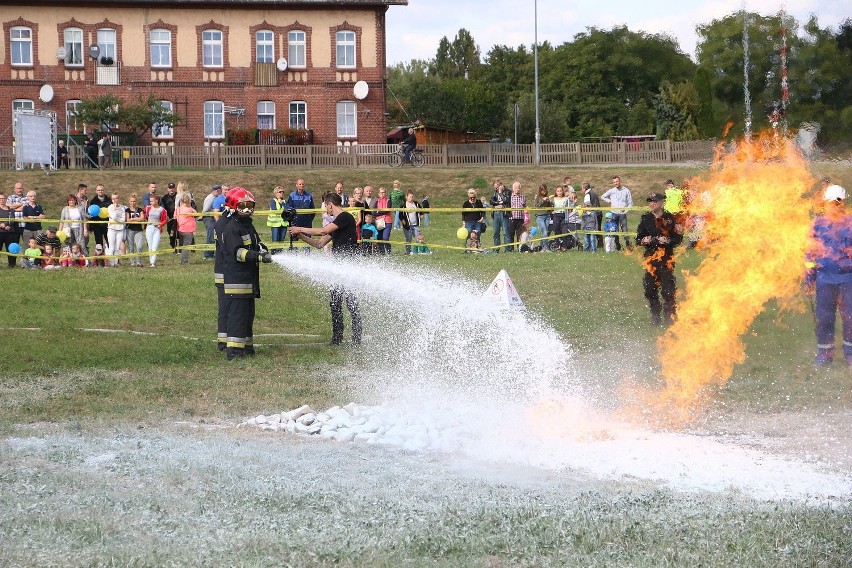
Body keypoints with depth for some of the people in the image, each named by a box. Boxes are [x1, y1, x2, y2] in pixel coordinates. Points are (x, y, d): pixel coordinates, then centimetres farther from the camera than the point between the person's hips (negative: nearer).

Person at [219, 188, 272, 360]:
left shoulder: (249, 226, 20)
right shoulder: (231, 227, -12)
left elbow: (257, 245, 21)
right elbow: (238, 252, -21)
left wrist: (263, 251, -3)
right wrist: (259, 256, -32)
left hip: (249, 279, 10)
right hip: (236, 279, -10)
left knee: (248, 313, 16)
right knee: (237, 313, -13)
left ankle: (246, 346, 26)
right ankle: (233, 349, -14)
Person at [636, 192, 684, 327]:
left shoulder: (669, 218, 2)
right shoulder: (646, 219, 11)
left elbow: (678, 238, 1)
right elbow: (638, 238, 15)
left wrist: (668, 241, -16)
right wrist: (644, 240, -7)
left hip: (666, 257, -4)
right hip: (651, 257, 4)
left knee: (668, 289, -8)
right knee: (650, 289, 2)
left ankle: (669, 316, 1)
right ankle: (655, 316, 15)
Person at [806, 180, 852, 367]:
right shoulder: (818, 223, 5)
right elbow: (811, 251, 9)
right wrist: (809, 278, 7)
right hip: (825, 277, 1)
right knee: (823, 316, 3)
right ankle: (824, 353, 15)